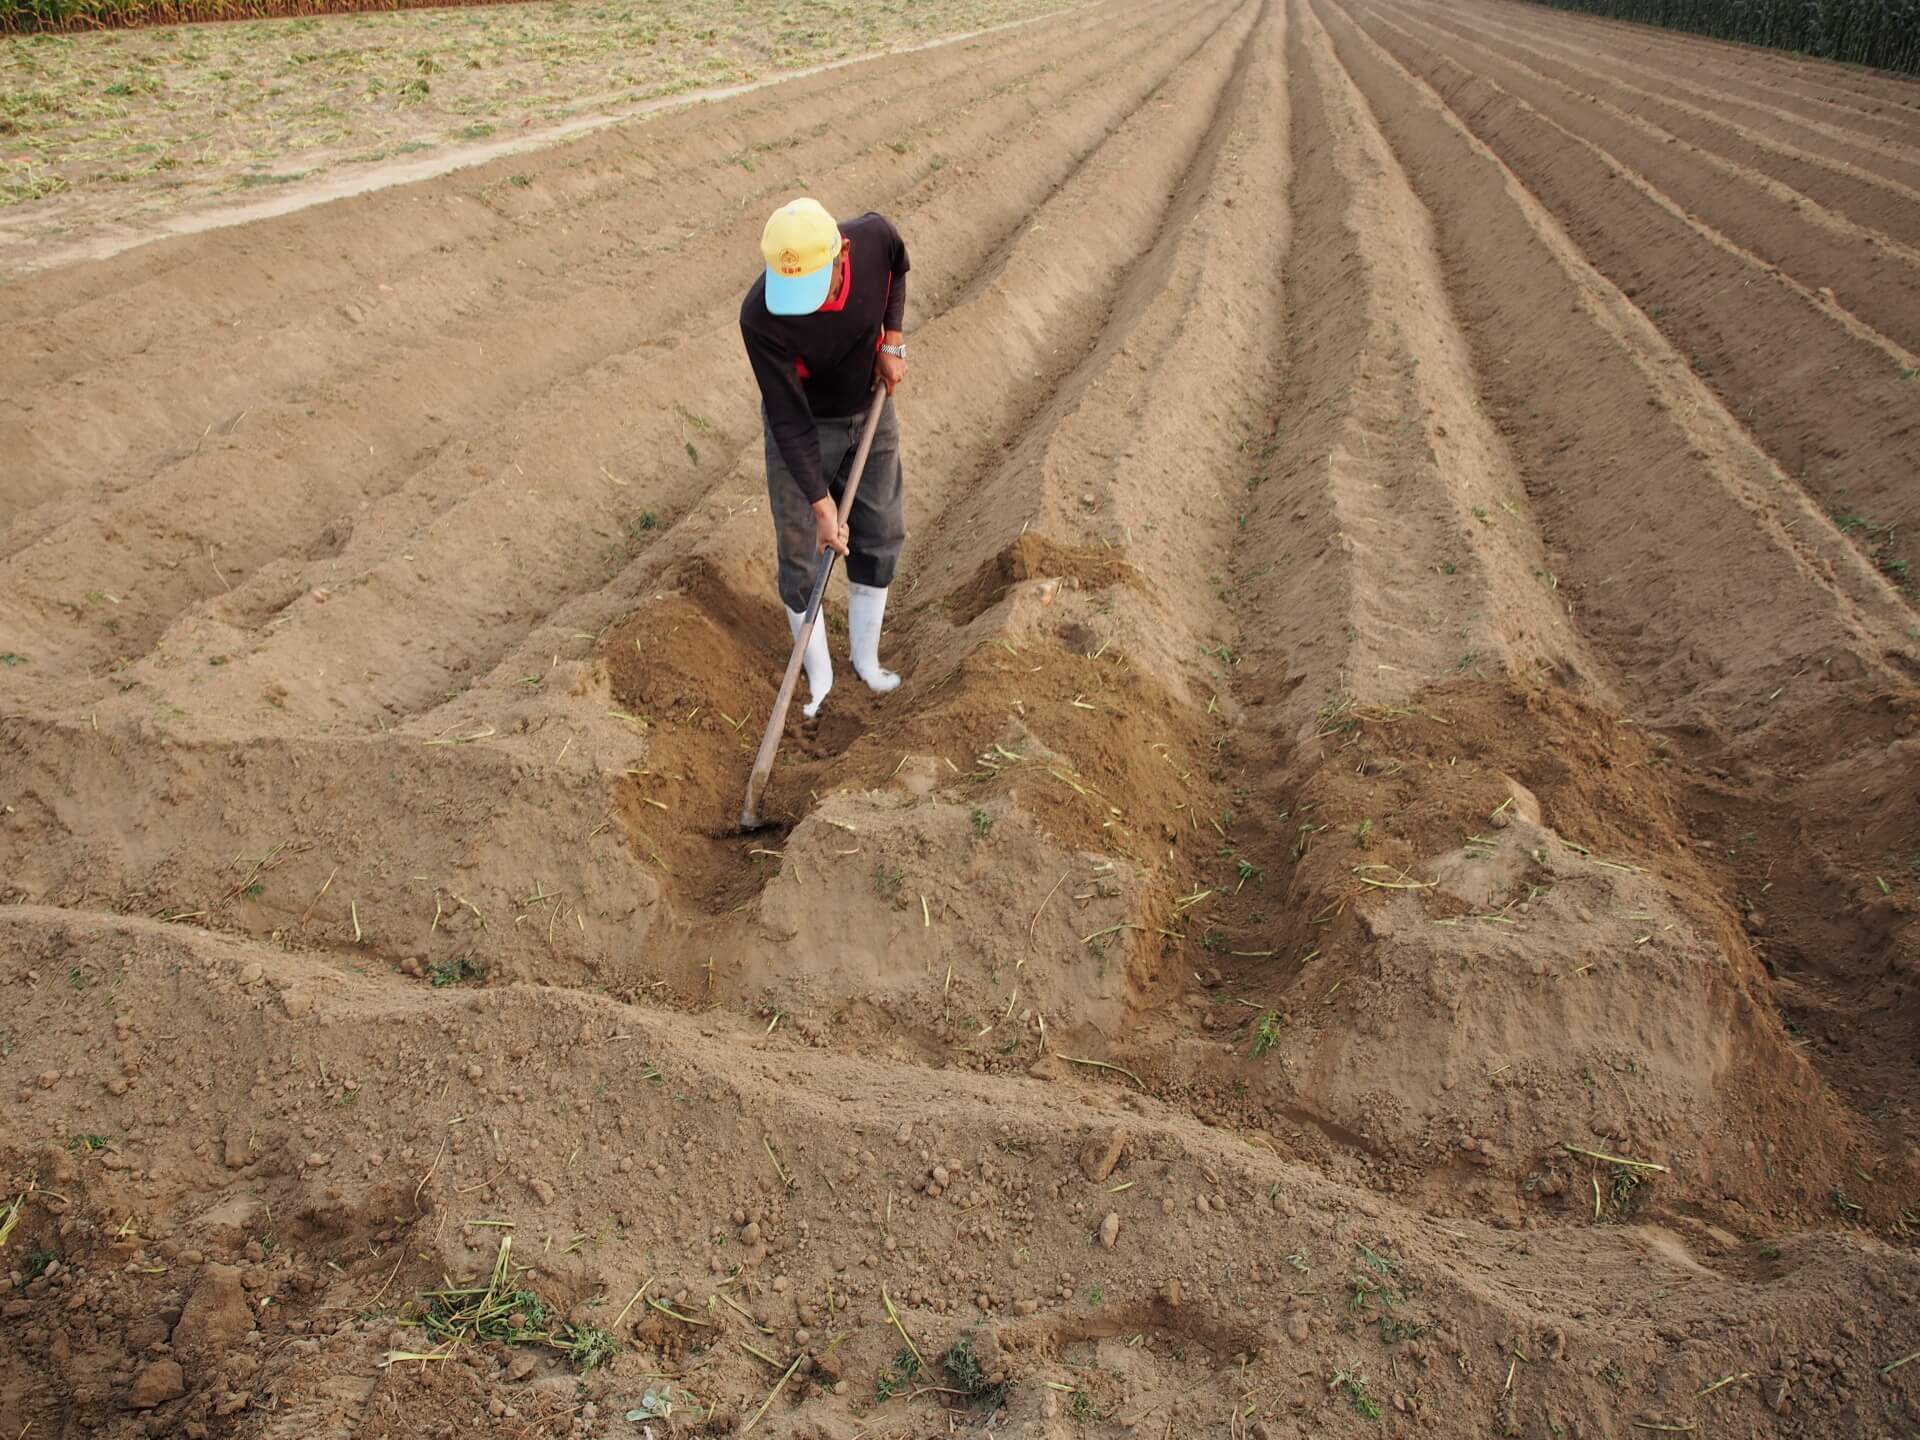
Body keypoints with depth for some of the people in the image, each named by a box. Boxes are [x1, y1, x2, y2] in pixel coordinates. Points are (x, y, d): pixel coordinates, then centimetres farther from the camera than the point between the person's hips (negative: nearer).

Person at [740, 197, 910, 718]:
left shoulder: (875, 237, -28)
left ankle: (865, 659, 32)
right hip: (804, 427, -4)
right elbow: (790, 421, -29)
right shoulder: (761, 317, -37)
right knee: (801, 553, 2)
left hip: (871, 409, 4)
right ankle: (819, 679, 21)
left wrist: (892, 342, -6)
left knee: (881, 533, 12)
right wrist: (822, 503, -28)